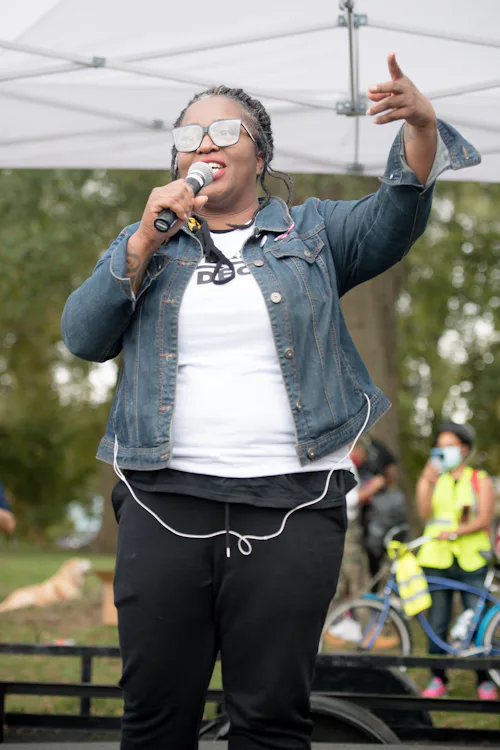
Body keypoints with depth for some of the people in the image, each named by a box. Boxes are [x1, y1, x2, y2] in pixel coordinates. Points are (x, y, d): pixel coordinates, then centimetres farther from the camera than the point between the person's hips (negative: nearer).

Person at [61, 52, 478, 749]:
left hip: (293, 507, -1)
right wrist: (146, 241, -5)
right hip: (164, 501, 1)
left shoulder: (310, 232, 14)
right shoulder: (144, 243, 18)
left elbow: (394, 217, -3)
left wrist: (422, 124, -22)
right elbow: (82, 336, 6)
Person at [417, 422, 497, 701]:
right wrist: (427, 481, -8)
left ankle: (486, 681, 4)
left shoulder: (481, 481, 9)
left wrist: (455, 532, -18)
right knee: (437, 624, 0)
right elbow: (424, 513, 1)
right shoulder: (434, 479, 17)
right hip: (436, 559, 2)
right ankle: (438, 680, 9)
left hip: (471, 561, -2)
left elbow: (484, 519, -4)